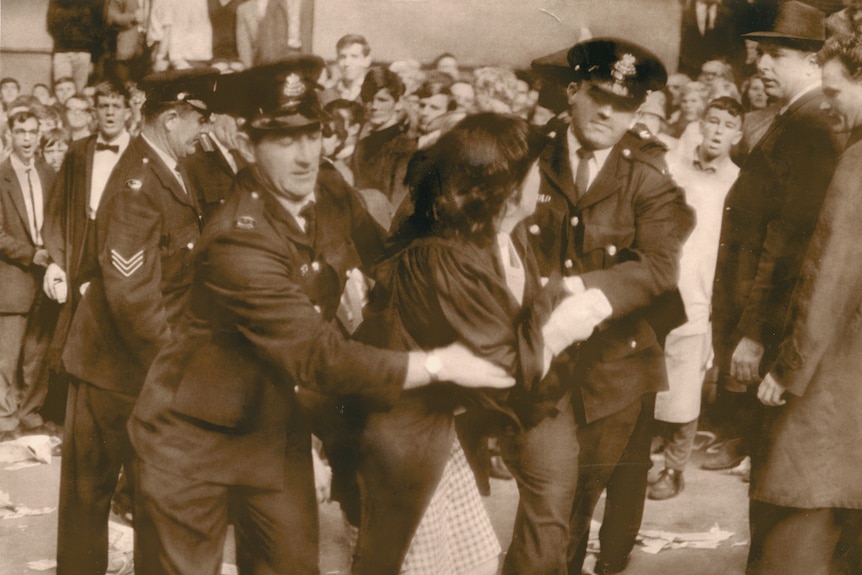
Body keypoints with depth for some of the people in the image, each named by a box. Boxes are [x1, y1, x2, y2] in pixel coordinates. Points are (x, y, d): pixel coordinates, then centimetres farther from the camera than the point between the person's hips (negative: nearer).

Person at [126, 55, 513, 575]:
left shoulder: (333, 196, -6)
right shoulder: (240, 243, -29)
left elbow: (379, 256, 16)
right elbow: (319, 356, -31)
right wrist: (437, 365, -26)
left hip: (276, 426, 7)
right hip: (195, 435, -7)